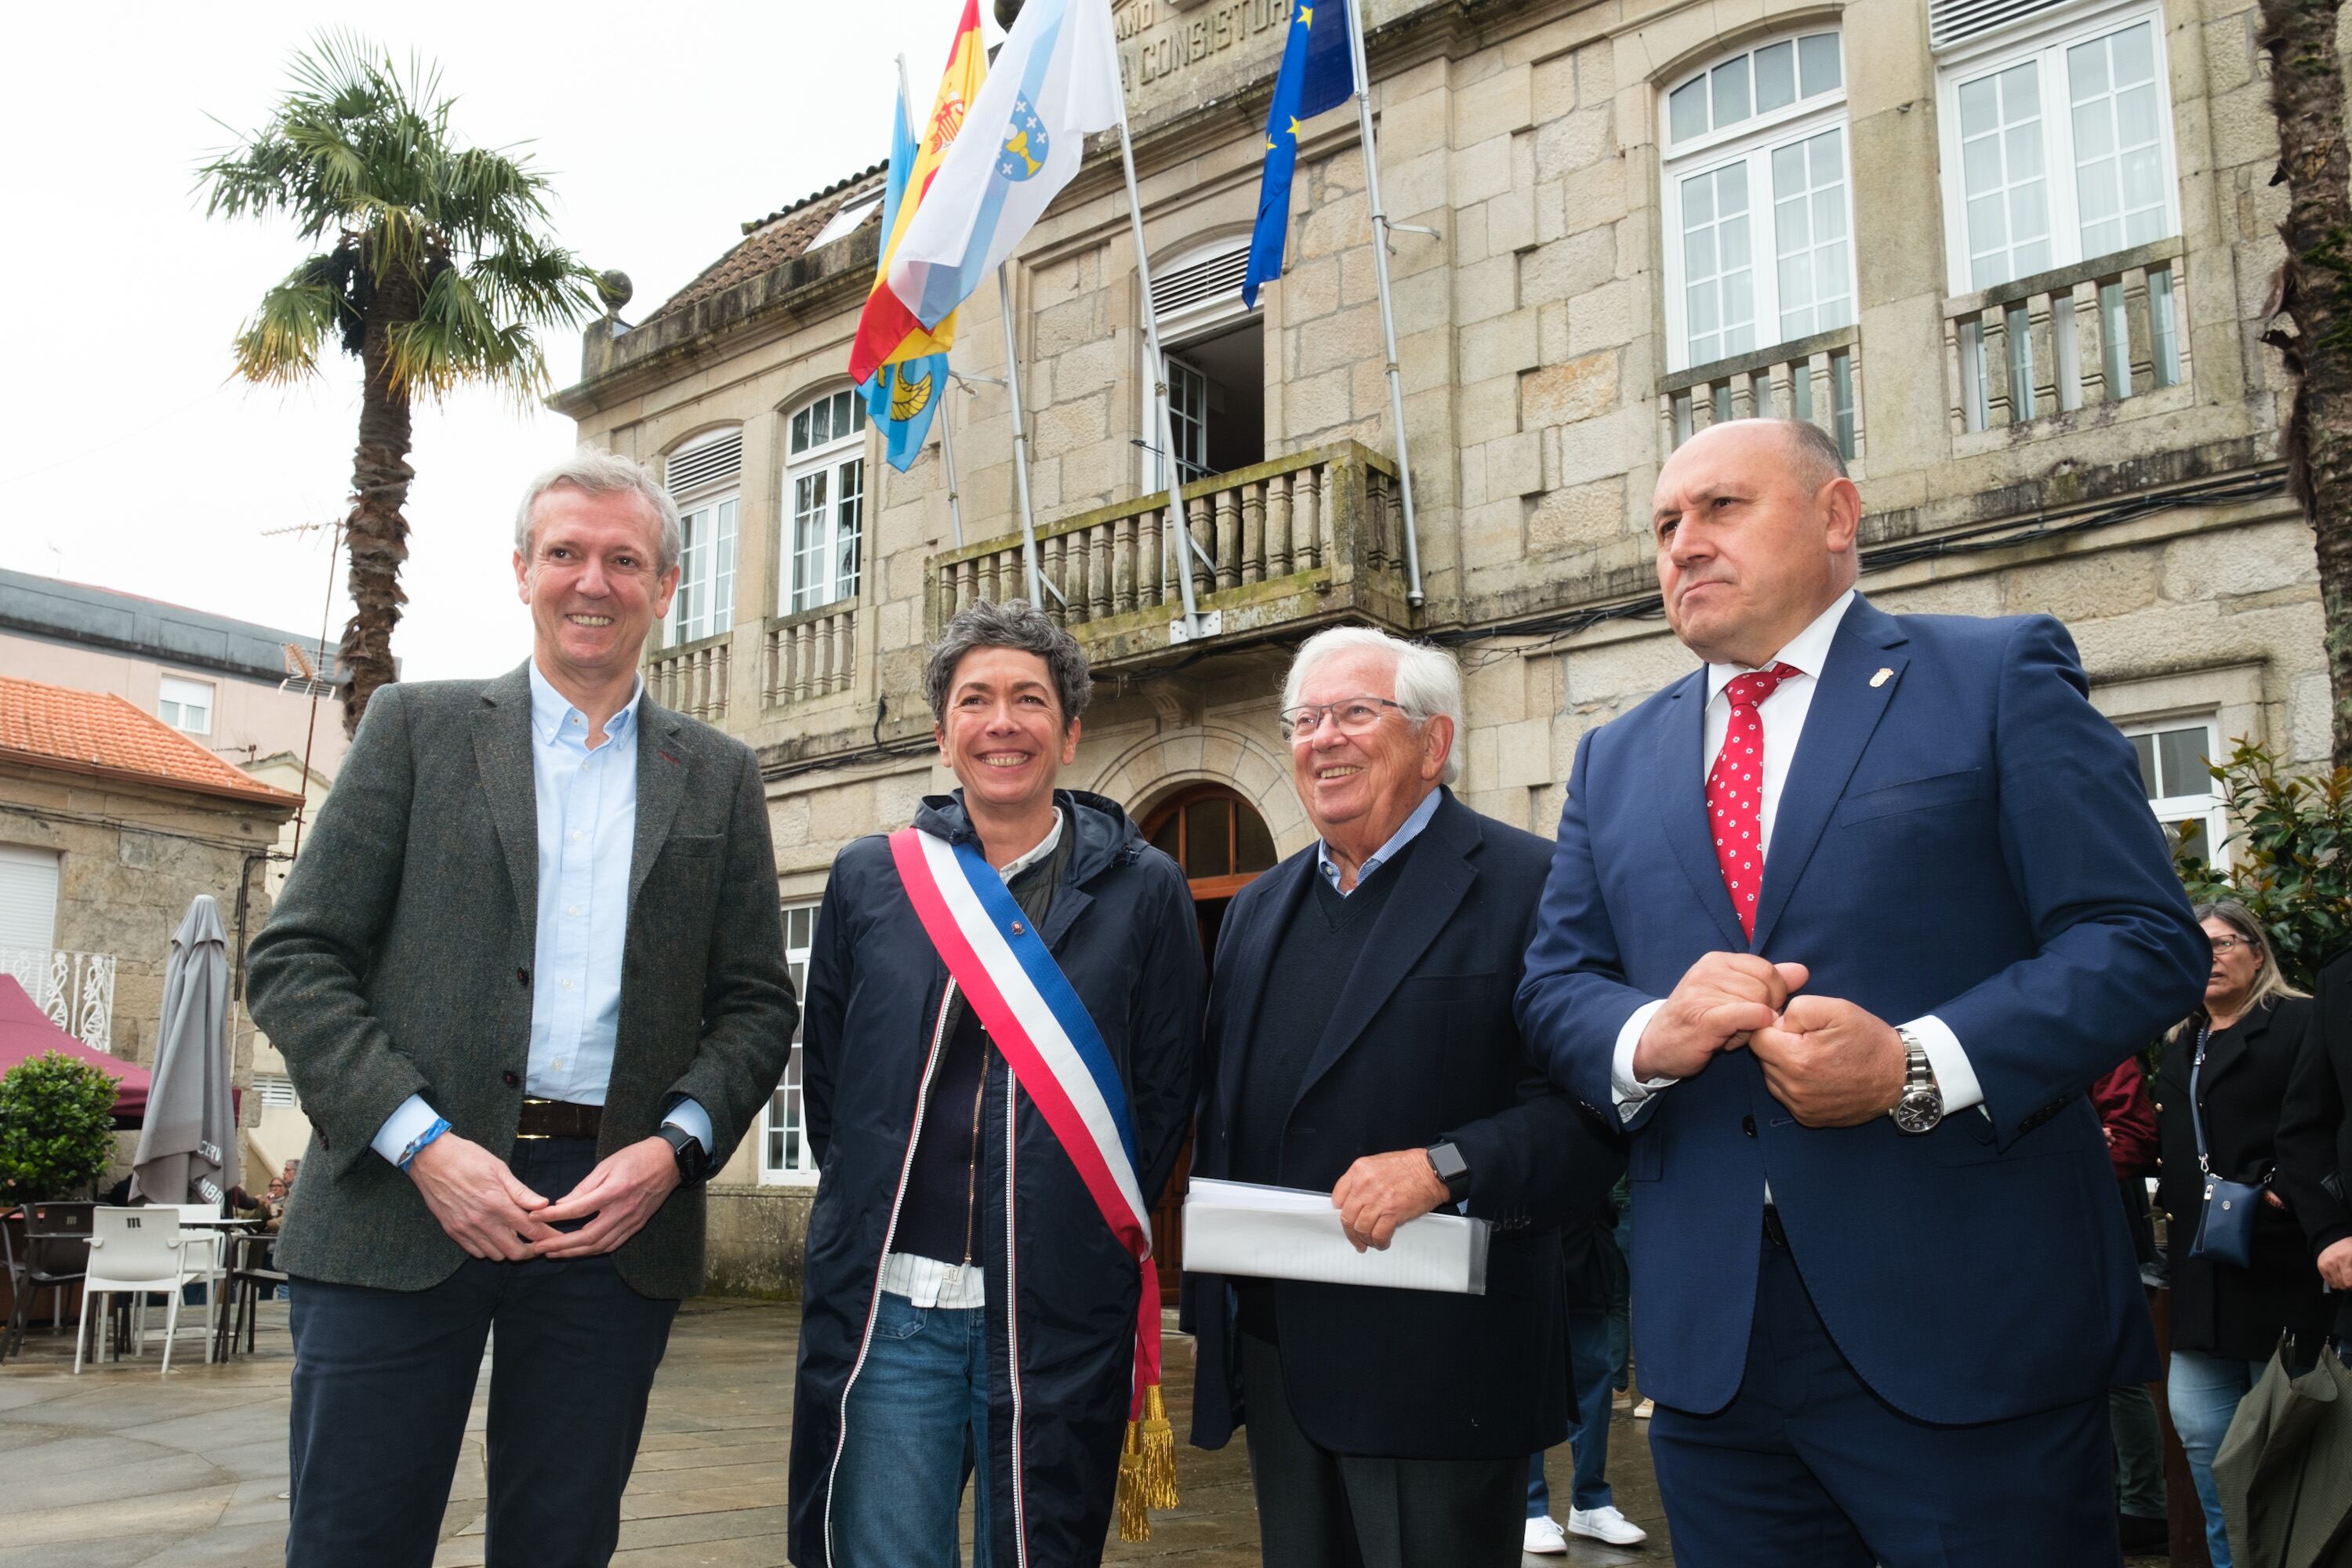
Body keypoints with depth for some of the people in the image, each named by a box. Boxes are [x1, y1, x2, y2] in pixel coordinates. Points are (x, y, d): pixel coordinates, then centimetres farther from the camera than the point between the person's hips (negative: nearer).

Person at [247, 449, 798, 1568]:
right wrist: (422, 1144, -12)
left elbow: (757, 1004, 11)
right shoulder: (417, 727, 7)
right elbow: (296, 961, 1)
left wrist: (673, 1148, -7)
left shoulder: (719, 778, 13)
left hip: (619, 1213, 2)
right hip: (403, 1197, -1)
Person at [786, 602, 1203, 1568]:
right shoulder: (870, 879, 7)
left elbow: (1165, 1091, 3)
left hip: (1060, 1313, -1)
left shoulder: (1143, 890, 1)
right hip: (888, 1308, 1)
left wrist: (1093, 1239, 2)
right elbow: (824, 1072, 12)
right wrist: (873, 1215, 8)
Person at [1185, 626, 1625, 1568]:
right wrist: (1213, 1303, 11)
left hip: (1435, 1370, -6)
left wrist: (1447, 1166, -25)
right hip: (1271, 1350, 6)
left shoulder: (1529, 886, -7)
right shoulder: (1259, 908, 15)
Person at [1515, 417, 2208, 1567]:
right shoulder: (1614, 759, 15)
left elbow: (2144, 939, -6)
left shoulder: (2001, 676, 1)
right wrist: (1651, 1035, -12)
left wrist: (1917, 1066, -19)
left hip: (1969, 1332, -4)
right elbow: (1554, 986, 11)